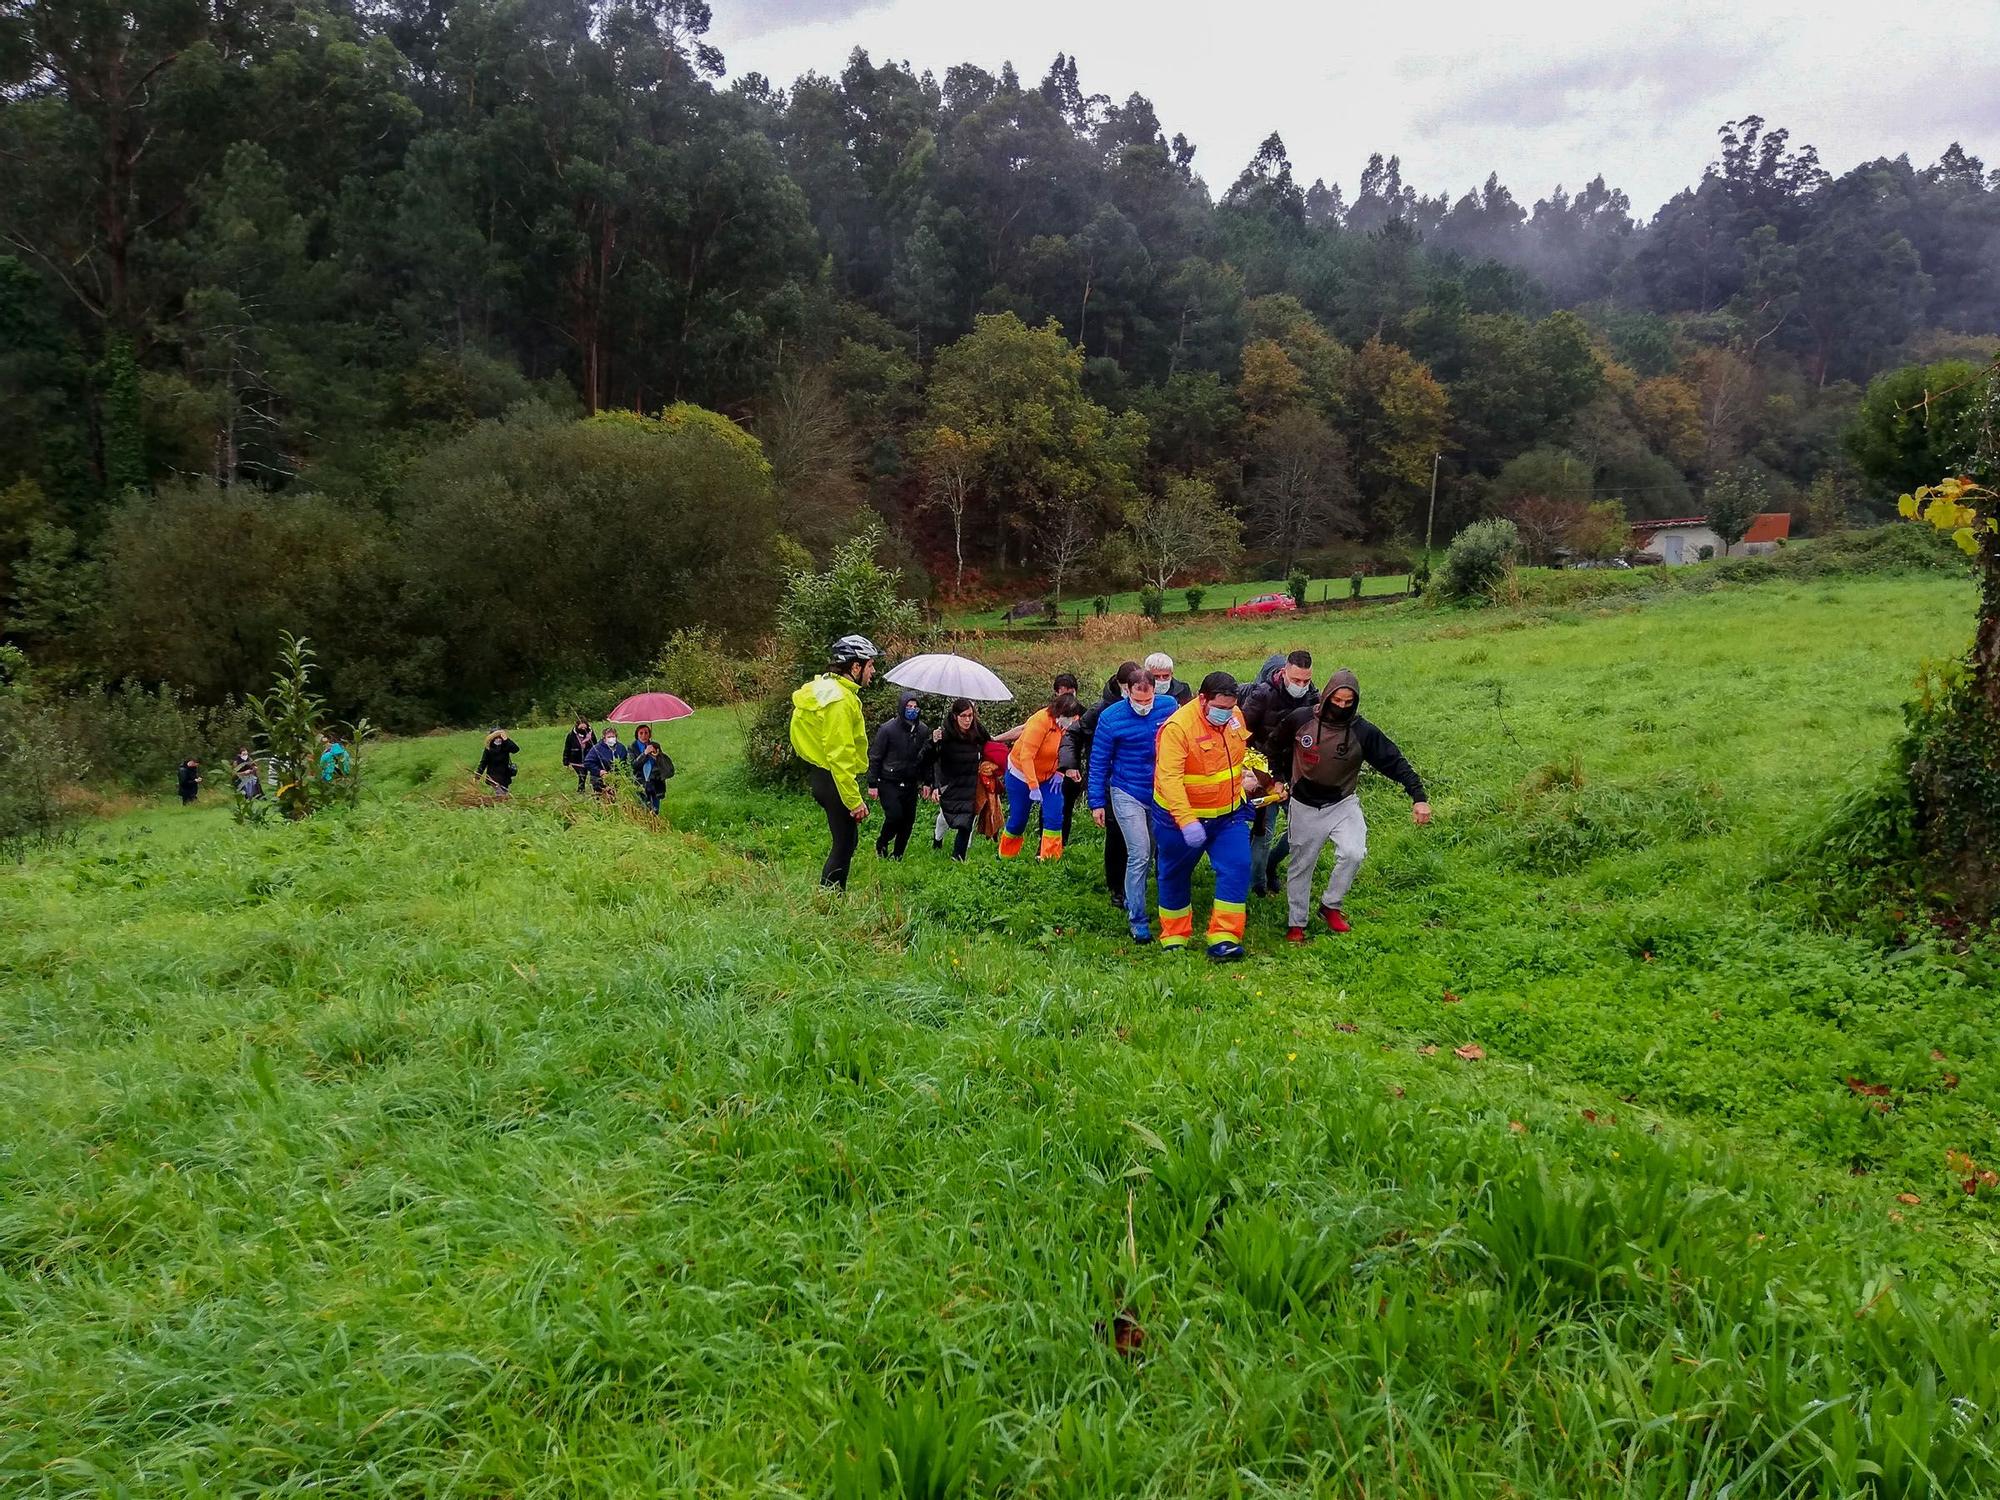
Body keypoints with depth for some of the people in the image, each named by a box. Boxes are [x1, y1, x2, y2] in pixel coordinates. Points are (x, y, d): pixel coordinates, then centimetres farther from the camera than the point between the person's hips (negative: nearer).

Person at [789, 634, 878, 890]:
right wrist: (854, 800, -23)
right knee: (845, 845, -2)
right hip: (835, 780, -10)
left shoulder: (827, 688, 11)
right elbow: (839, 756, -26)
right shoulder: (839, 700, -22)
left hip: (821, 775, 10)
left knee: (847, 840, 19)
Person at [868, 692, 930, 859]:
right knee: (895, 815, -17)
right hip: (889, 783, -4)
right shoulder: (887, 729, -10)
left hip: (910, 784, 5)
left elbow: (926, 759, 13)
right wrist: (872, 784, -7)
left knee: (908, 820, 3)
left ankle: (897, 855, 19)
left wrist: (925, 782, 10)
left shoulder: (923, 731, 3)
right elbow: (874, 757, -6)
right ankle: (881, 844, 11)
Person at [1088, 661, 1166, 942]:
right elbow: (1099, 762, -2)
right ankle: (1137, 922, 0)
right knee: (1139, 856, -9)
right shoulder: (1111, 717, -11)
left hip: (1162, 794, 3)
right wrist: (1097, 802, -2)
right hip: (1128, 795, -3)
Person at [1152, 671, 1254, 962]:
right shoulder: (1178, 727, -26)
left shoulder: (1234, 717, -3)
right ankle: (1174, 938, 29)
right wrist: (1186, 821, -37)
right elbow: (1169, 778, -32)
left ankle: (1224, 938, -5)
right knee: (1175, 876, 11)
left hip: (1228, 815, 5)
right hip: (1181, 817, -5)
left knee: (1237, 869, -10)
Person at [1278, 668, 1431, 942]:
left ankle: (1330, 906, 2)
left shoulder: (1363, 732, -14)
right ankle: (1296, 924, 24)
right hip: (1305, 807, 0)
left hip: (1342, 805, 0)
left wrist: (1418, 797, -22)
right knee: (1302, 866, 7)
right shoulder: (1301, 719, -12)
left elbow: (1394, 762, -14)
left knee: (1353, 853, -21)